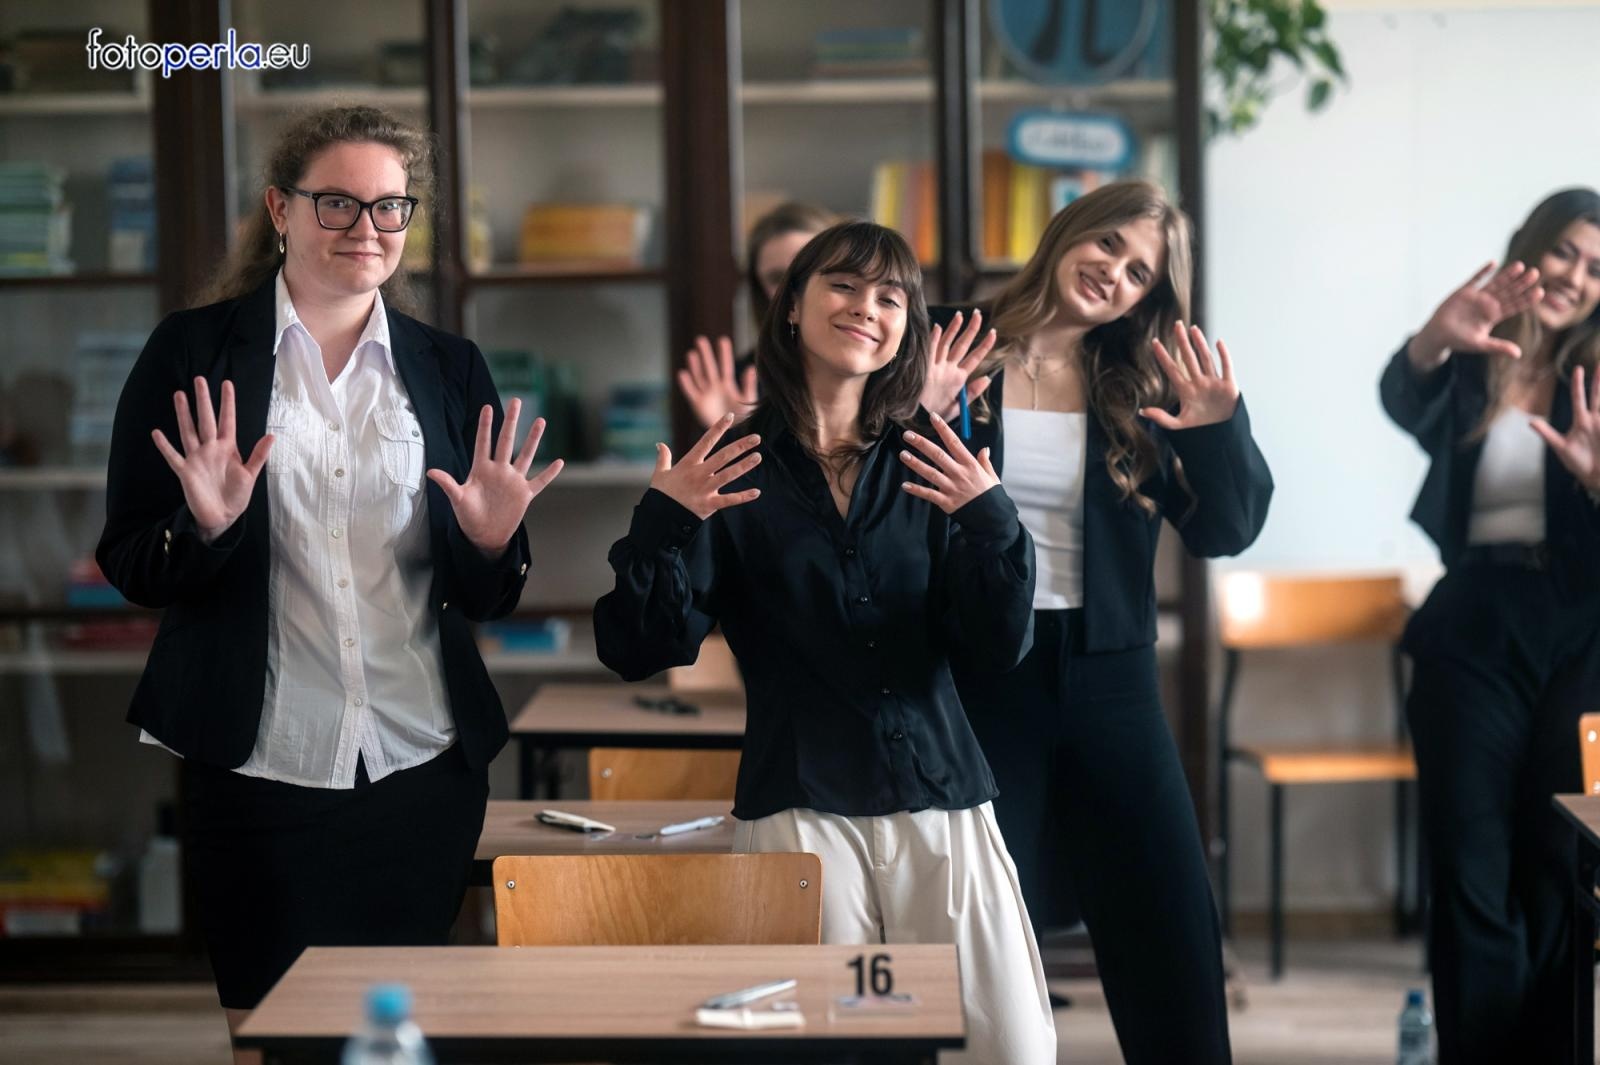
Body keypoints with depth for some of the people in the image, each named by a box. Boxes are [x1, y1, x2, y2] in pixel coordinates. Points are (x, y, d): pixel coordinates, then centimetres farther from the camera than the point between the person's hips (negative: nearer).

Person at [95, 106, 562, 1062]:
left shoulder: (449, 367, 9)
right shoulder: (194, 353, 0)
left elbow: (484, 602, 10)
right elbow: (129, 568, 0)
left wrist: (492, 545, -11)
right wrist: (205, 529, -20)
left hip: (424, 766, 3)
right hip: (260, 766, -3)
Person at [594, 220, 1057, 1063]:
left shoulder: (929, 468, 7)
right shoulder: (734, 470, 1)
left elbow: (997, 649, 0)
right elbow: (640, 652, -5)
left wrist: (992, 522, -16)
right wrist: (662, 526, -20)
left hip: (941, 803, 2)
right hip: (798, 810, -2)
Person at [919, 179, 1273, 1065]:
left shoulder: (1144, 385, 5)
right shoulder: (951, 348, -4)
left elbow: (1225, 533, -1)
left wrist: (1219, 428, -17)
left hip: (1107, 679, 3)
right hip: (976, 675, -3)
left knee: (1173, 923, 6)